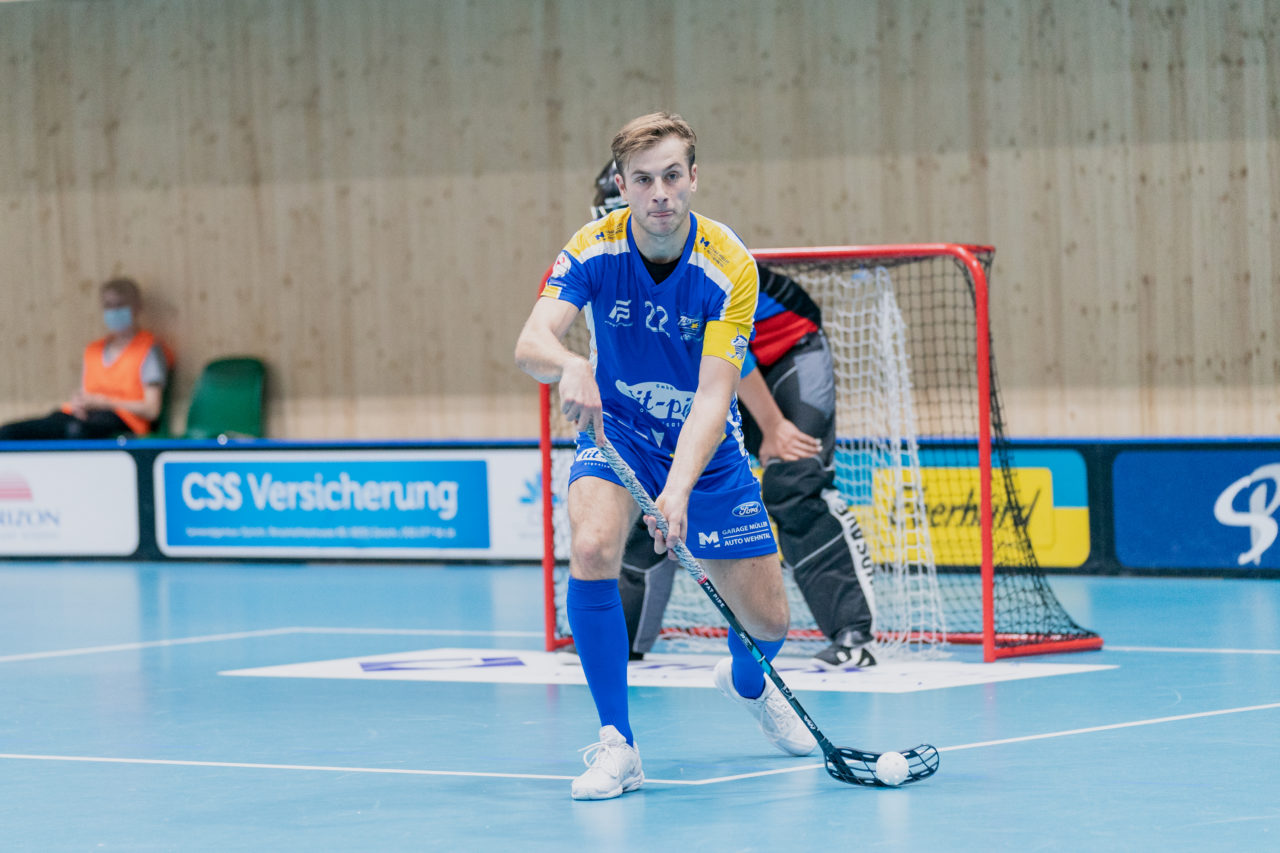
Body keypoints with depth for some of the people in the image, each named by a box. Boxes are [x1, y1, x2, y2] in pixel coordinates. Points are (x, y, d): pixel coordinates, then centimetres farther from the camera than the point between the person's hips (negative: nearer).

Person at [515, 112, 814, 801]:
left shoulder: (730, 266, -23)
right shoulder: (594, 249, -19)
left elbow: (713, 396, -29)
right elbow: (530, 343, -32)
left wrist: (679, 489, -45)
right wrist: (567, 366, -57)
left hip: (706, 447, 0)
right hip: (617, 432, 0)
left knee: (767, 621, 0)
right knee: (592, 548, -31)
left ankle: (747, 683, 41)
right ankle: (616, 744, -19)